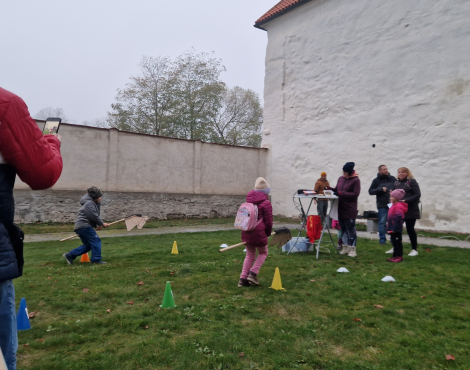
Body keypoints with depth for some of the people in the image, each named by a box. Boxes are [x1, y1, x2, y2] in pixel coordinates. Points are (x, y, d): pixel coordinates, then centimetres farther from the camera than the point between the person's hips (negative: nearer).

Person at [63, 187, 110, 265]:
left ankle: (69, 255, 15)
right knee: (96, 241, -11)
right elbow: (94, 216, -18)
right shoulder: (89, 204, -13)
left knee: (88, 245, 13)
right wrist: (102, 224, -7)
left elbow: (95, 216, 20)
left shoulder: (94, 203, 20)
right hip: (84, 226, -11)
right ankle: (96, 260, -12)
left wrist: (97, 225, 4)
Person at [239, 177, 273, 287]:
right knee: (263, 253, 17)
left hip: (246, 232, 6)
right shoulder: (266, 203, -9)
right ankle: (253, 273, 5)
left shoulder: (249, 201, 12)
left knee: (250, 255, 17)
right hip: (258, 232, -6)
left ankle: (243, 279, 14)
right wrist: (268, 233, 9)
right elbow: (268, 222, -7)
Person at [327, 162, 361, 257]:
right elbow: (337, 190, 18)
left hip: (350, 208, -6)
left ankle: (352, 249, 4)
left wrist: (341, 193, -20)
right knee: (343, 228, 12)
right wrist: (331, 189, -2)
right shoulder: (341, 178, 9)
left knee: (351, 228, -3)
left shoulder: (355, 180, -9)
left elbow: (355, 194, -14)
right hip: (341, 207, 6)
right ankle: (345, 247, 22)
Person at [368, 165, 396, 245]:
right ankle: (382, 239, 8)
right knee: (382, 223, 0)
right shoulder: (376, 180, 2)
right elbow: (370, 191, -1)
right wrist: (381, 189, -14)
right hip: (382, 205, -2)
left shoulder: (392, 179, 8)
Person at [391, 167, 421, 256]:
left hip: (410, 210, -5)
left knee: (410, 229, 0)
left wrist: (406, 201, -21)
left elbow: (417, 195, -12)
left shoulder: (412, 182, -6)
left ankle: (414, 249, 14)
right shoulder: (396, 183, 12)